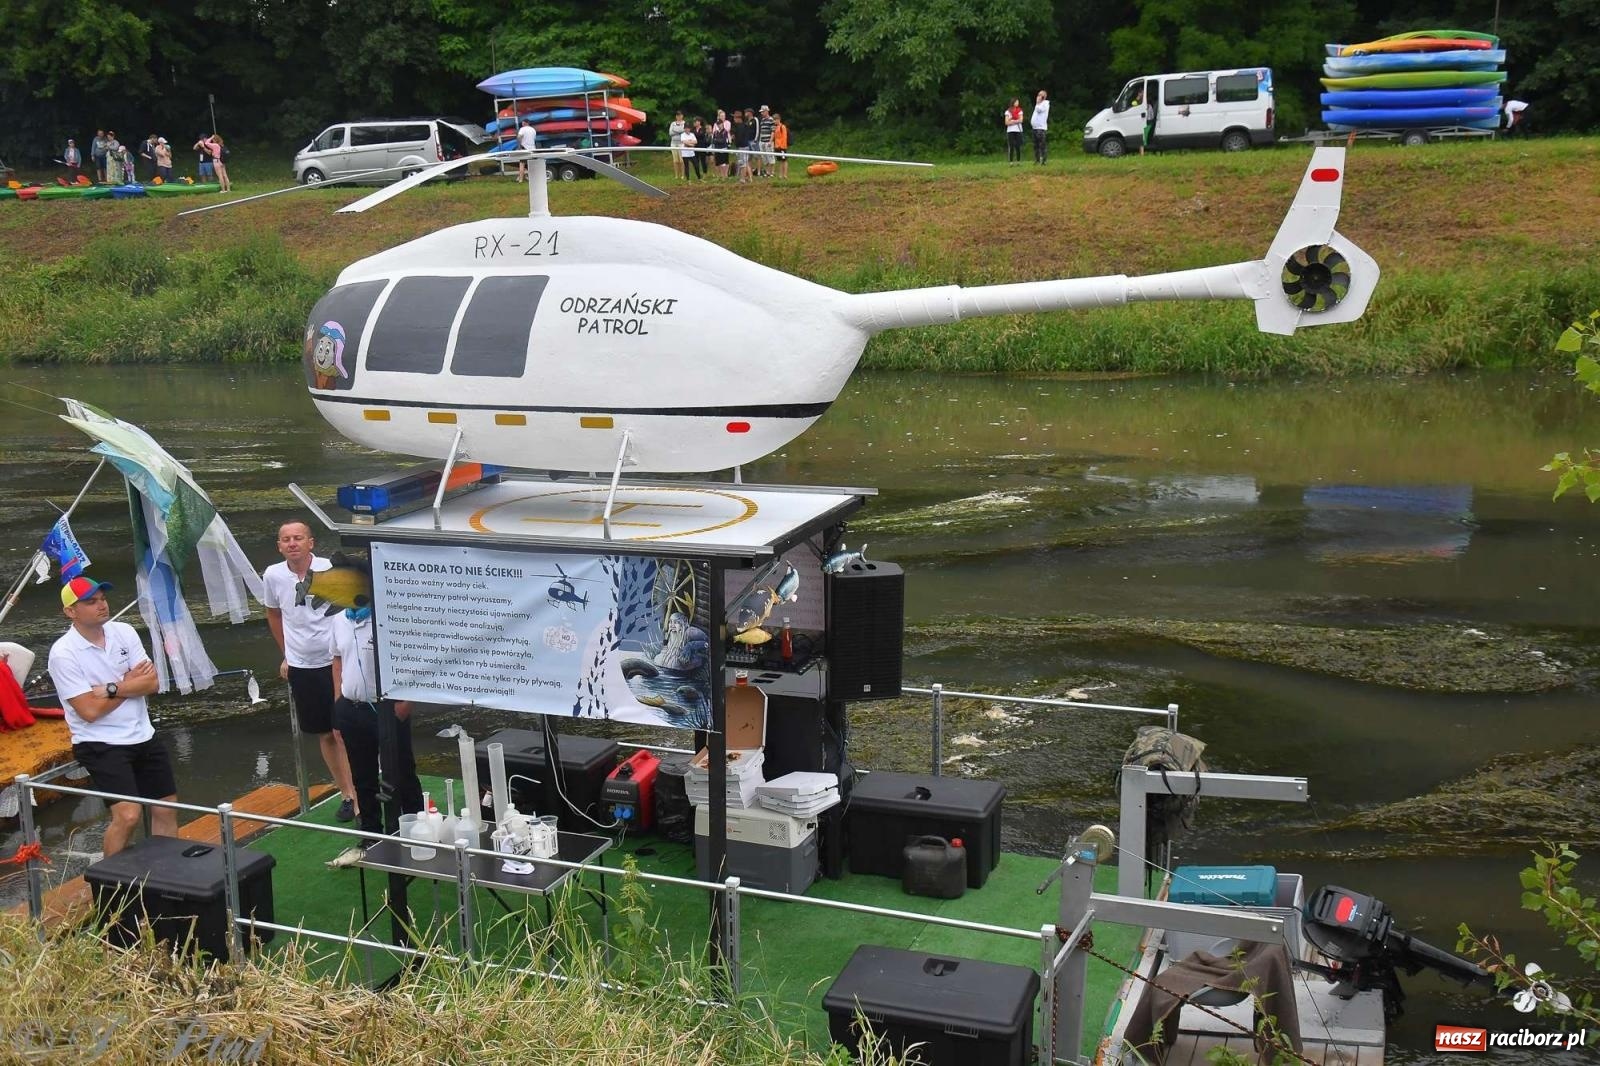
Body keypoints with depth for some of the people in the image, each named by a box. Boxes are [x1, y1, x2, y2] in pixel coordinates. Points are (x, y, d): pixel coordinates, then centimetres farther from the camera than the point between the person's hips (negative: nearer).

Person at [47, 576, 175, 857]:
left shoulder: (124, 632, 1)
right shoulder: (63, 653, -14)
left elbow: (152, 684, -4)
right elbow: (90, 711, -18)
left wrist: (112, 689, -17)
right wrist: (129, 683, -8)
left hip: (144, 736, 6)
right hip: (101, 745, -6)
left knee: (166, 810, 10)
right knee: (127, 815, -20)